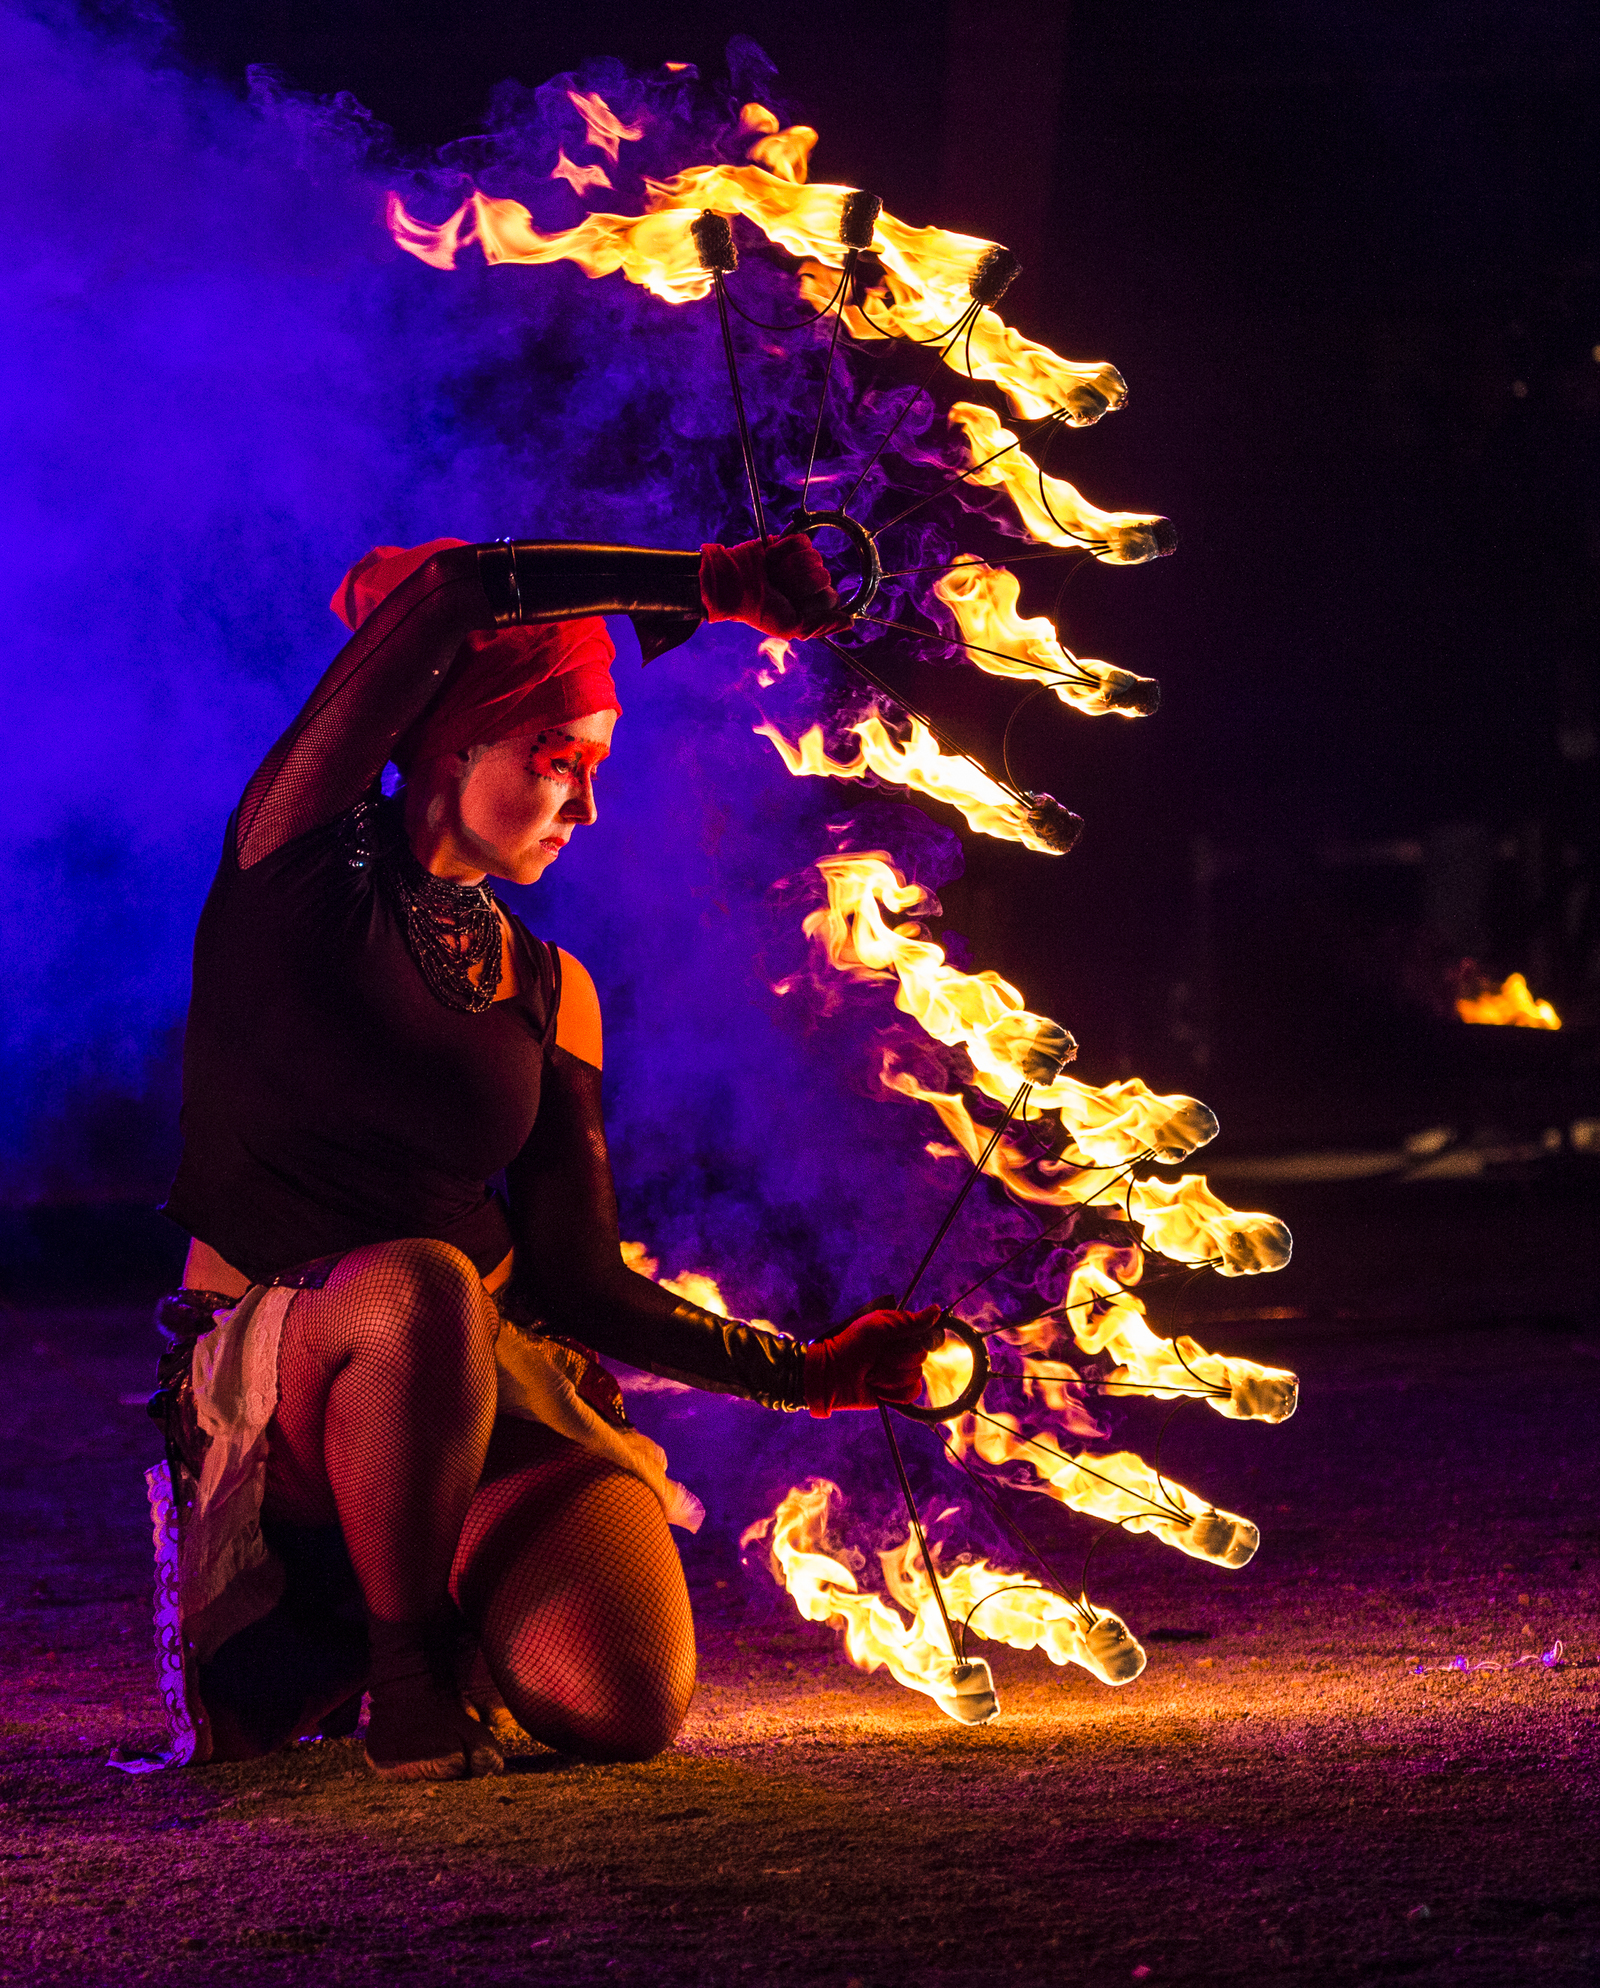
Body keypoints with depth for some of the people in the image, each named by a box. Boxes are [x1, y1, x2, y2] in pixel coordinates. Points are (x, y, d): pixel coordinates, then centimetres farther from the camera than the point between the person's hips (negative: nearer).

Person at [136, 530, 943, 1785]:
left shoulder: (546, 995, 12)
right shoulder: (299, 857, 0)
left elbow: (579, 1284, 10)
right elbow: (448, 595, -11)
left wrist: (816, 1373, 4)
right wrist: (705, 587, -8)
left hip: (499, 1377, 4)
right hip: (267, 1381, -4)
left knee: (628, 1709, -23)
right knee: (418, 1288, -41)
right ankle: (401, 1663, -14)